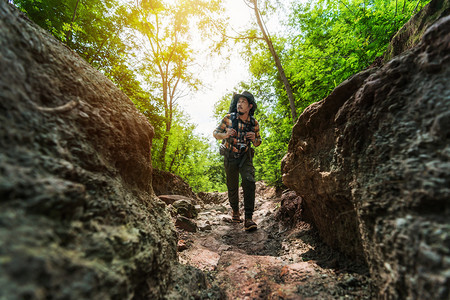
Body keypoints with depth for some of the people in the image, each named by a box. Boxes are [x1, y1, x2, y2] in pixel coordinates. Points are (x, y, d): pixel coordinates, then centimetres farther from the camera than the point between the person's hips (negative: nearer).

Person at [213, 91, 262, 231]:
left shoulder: (254, 123, -8)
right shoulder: (229, 118, -13)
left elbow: (257, 143, 5)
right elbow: (215, 133, -3)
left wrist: (254, 139, -19)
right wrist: (225, 135, -25)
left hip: (245, 157, 0)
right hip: (230, 157, 0)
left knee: (249, 182, -21)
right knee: (232, 187, 7)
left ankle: (248, 219, -17)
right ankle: (235, 211, 35)